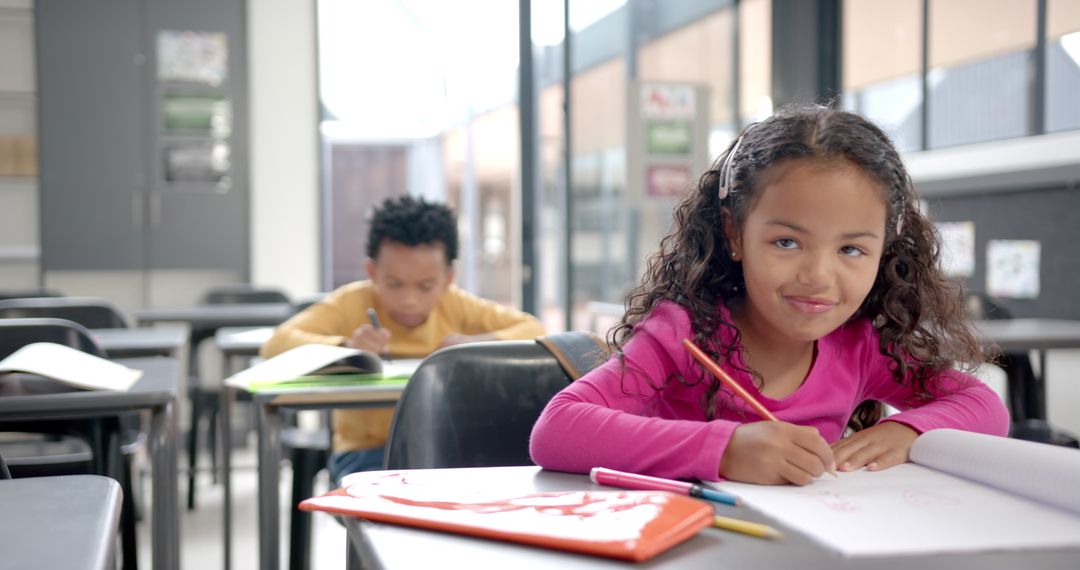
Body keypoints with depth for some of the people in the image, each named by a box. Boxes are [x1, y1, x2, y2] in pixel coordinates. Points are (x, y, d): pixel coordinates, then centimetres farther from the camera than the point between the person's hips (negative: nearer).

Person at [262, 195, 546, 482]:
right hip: (366, 451, -2)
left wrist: (480, 343, -20)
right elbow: (276, 345, -18)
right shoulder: (351, 303, -7)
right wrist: (344, 346, -35)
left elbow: (534, 331, -1)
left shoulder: (457, 307, 0)